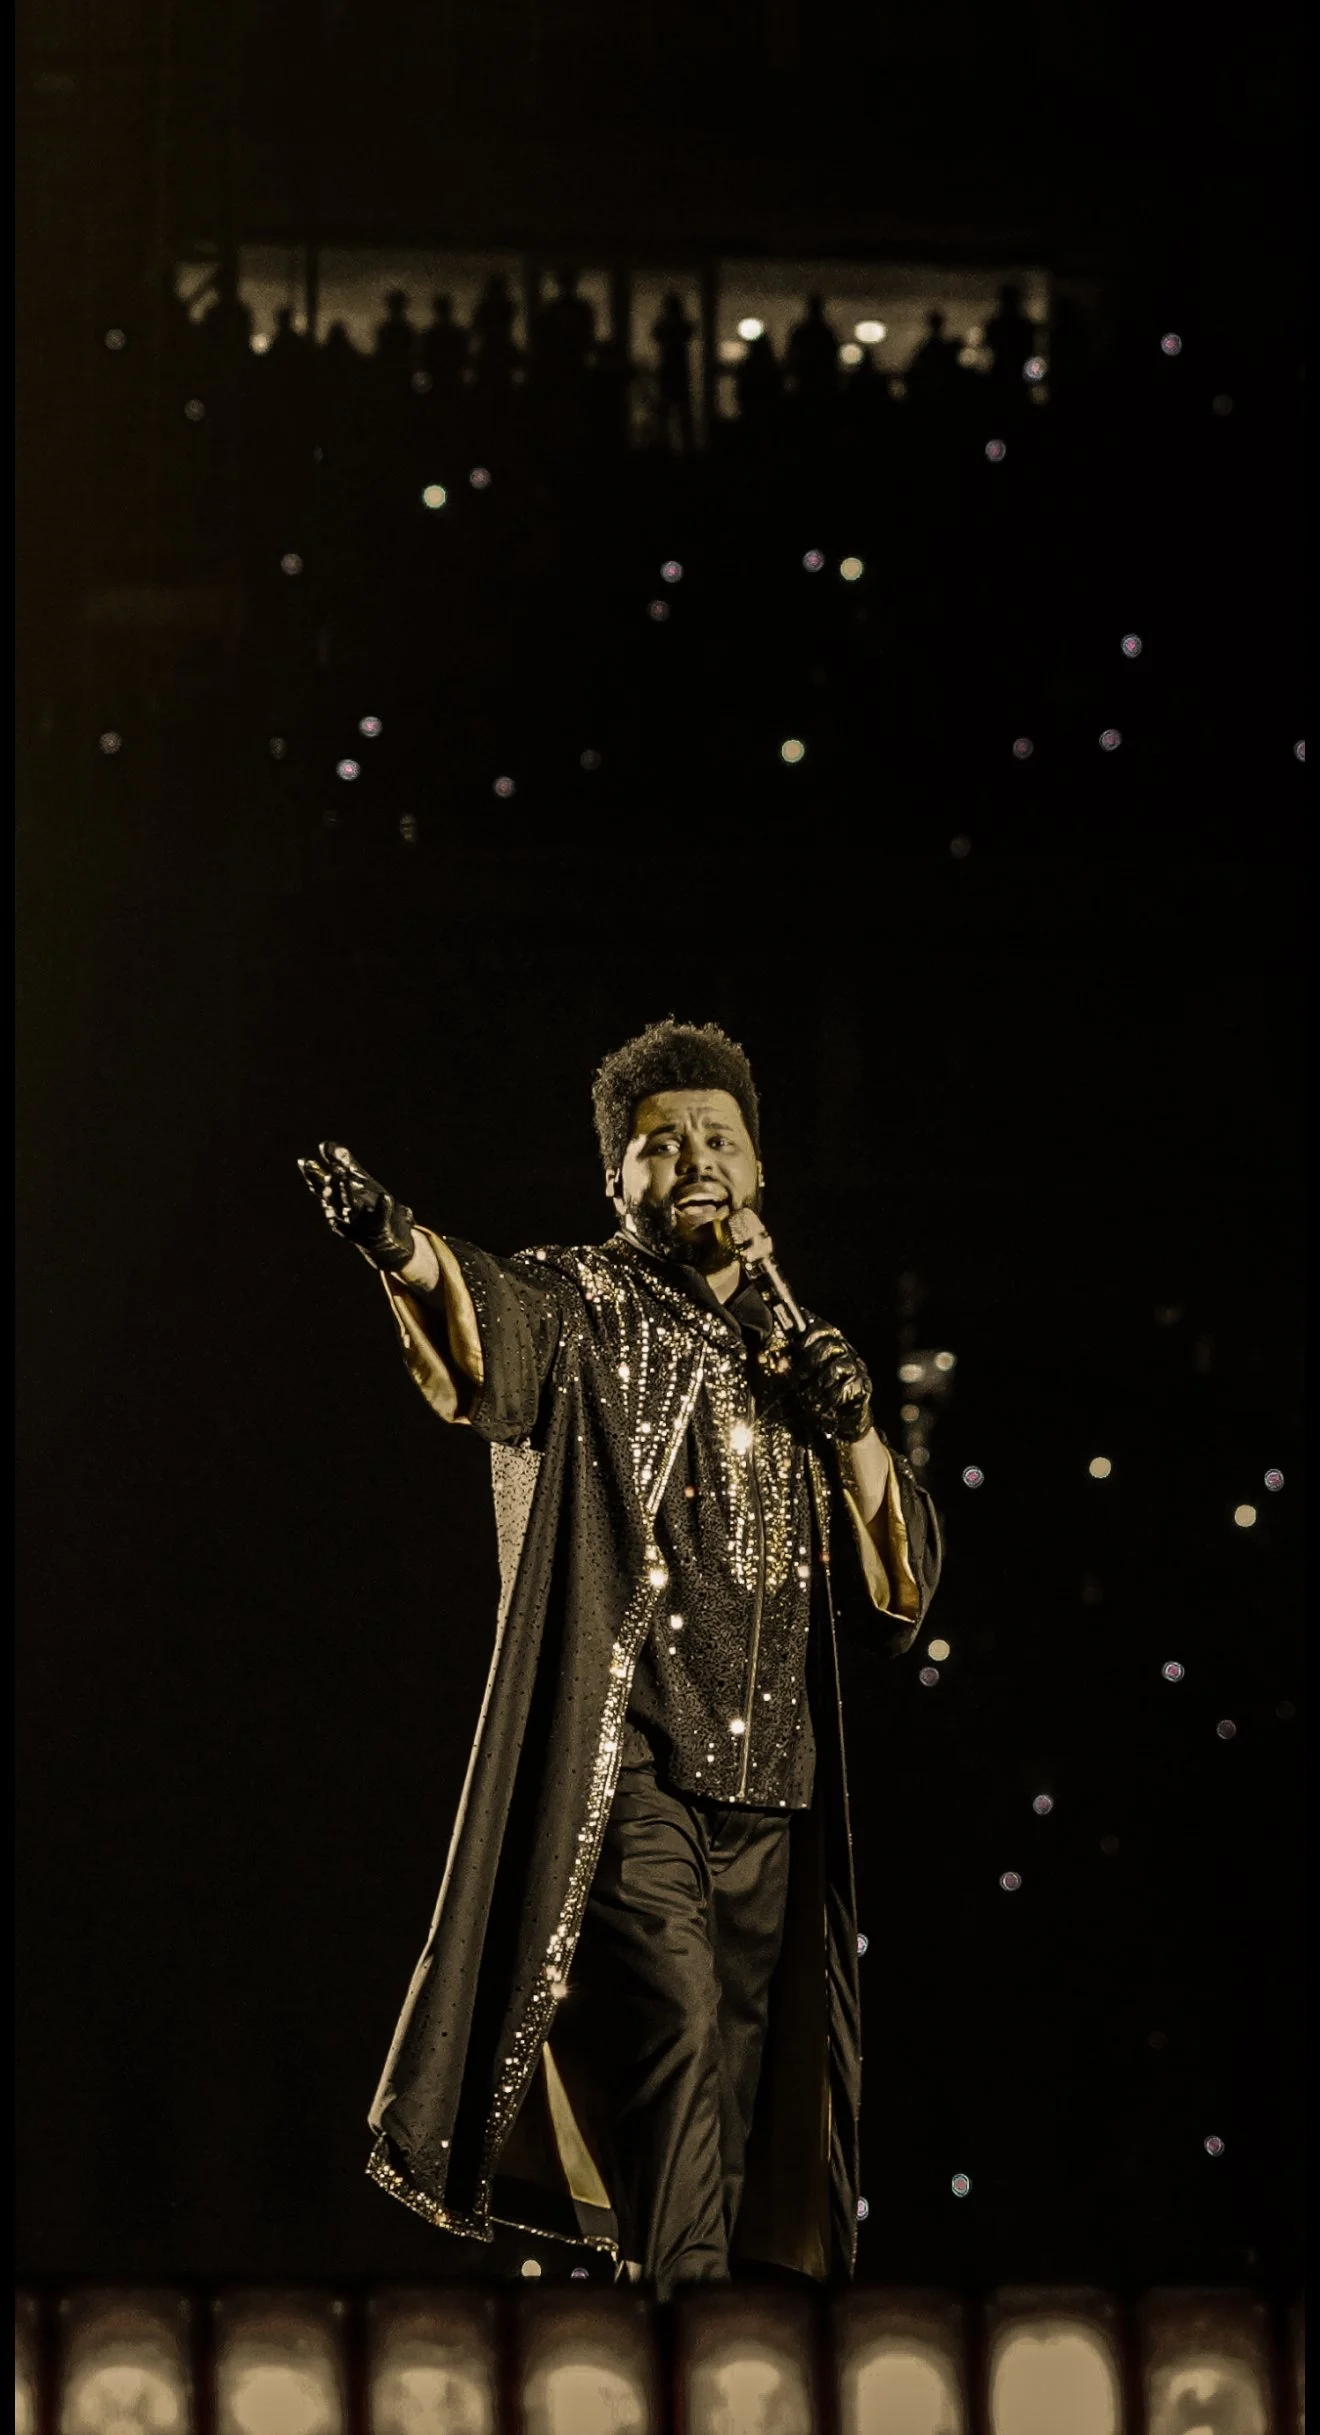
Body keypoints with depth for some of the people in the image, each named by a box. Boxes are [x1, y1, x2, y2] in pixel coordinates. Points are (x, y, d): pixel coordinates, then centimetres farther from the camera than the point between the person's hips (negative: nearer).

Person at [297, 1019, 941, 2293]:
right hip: (625, 1766, -6)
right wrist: (400, 1250, -47)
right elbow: (480, 1327, -23)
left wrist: (852, 1430, -1)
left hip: (768, 1786, 6)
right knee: (676, 2016, -22)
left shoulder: (793, 1348, 19)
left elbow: (907, 1584, 18)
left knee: (751, 2081, 5)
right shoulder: (582, 1313, 3)